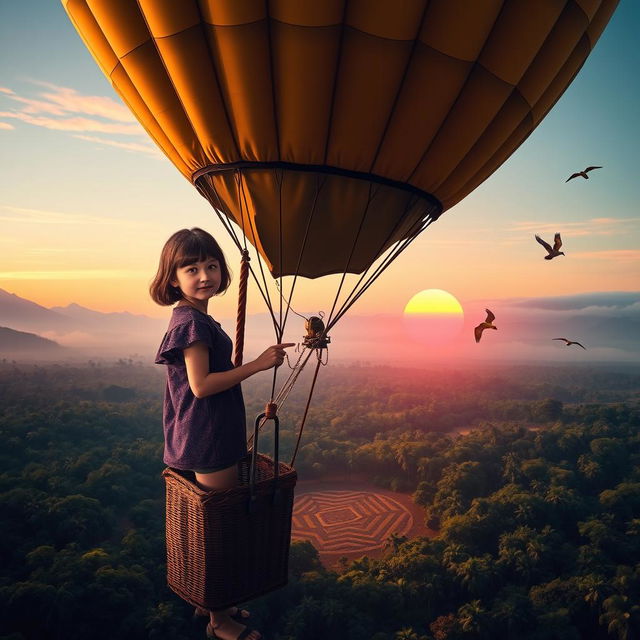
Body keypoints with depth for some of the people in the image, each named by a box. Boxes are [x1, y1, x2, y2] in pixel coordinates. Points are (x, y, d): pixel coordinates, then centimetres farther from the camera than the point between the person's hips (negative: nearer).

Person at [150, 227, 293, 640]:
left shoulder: (197, 318, 11)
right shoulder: (192, 321, -19)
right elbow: (201, 385, -24)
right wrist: (258, 365, -22)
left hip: (215, 438, 10)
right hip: (209, 444, -10)